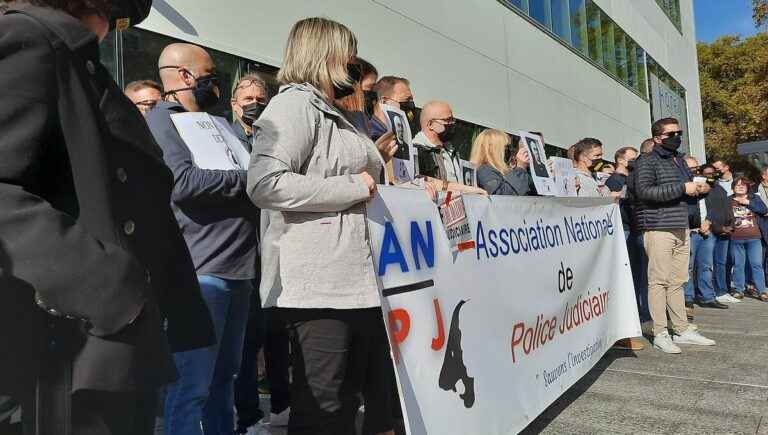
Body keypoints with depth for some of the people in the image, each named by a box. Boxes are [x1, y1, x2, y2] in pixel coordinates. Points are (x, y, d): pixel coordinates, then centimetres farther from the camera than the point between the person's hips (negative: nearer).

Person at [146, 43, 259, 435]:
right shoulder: (162, 120, -3)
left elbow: (229, 176, 27)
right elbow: (181, 182, -19)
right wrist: (248, 176, -13)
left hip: (237, 267, 8)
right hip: (199, 270, -8)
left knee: (223, 377, 15)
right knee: (191, 386, -4)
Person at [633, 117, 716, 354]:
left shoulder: (679, 160, 22)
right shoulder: (647, 161, -4)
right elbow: (643, 190, -20)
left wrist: (700, 189, 11)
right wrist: (683, 188, -18)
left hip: (682, 229, 8)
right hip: (659, 229, -8)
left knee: (677, 281, 12)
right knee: (659, 281, -6)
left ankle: (683, 330, 19)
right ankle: (660, 334, 0)